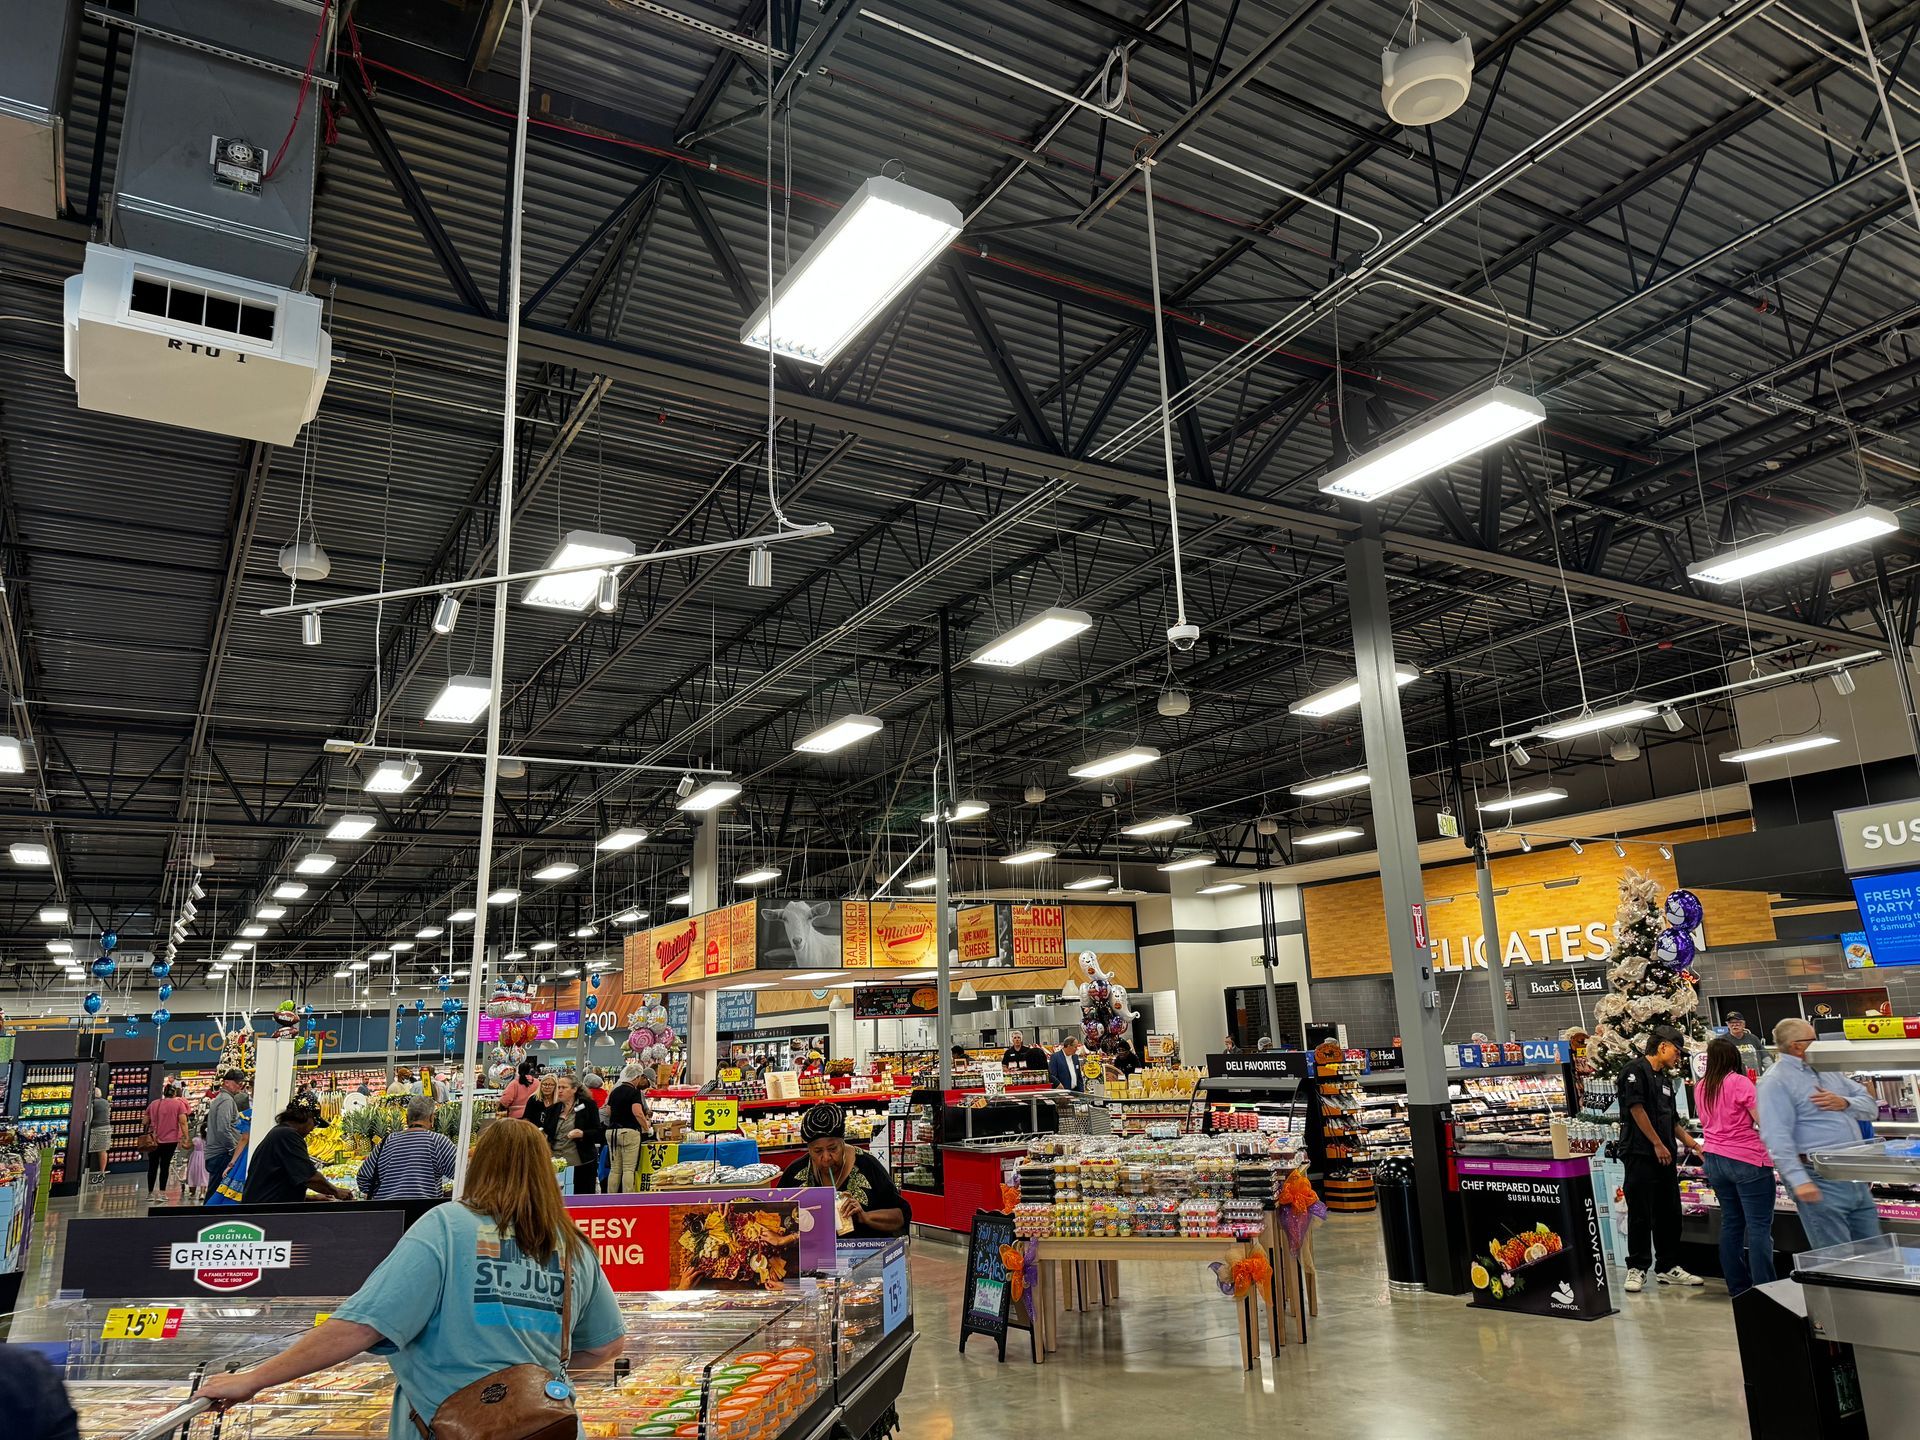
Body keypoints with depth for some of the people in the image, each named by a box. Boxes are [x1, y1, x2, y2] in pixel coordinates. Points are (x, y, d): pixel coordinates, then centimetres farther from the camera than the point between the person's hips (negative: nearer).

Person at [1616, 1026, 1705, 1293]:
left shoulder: (1665, 1078, 19)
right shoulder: (1636, 1070, -8)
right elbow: (1636, 1108, -16)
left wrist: (1694, 1145, 20)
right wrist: (1657, 1144, -14)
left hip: (1665, 1156, 9)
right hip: (1641, 1153, -9)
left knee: (1669, 1213, 11)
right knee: (1640, 1214, -3)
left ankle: (1668, 1267, 21)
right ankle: (1637, 1268, 4)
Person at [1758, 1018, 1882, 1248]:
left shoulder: (1827, 1071, 17)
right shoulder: (1776, 1082, -11)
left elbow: (1870, 1106, 17)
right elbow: (1778, 1138, -19)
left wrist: (1844, 1103, -5)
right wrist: (1799, 1181, -27)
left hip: (1855, 1176, 8)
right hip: (1820, 1182, -8)